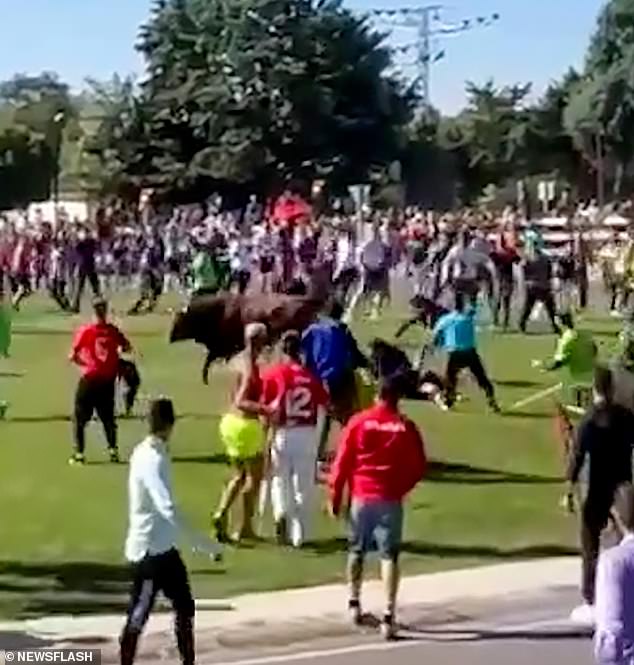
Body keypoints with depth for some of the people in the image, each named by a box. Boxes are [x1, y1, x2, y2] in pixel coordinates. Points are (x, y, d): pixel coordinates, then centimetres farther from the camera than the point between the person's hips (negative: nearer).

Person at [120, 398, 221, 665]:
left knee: (184, 606, 14)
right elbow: (168, 509, -32)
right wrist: (204, 544, -34)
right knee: (138, 617, 2)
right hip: (149, 550, -9)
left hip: (163, 547, 9)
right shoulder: (152, 459, -22)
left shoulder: (152, 454, 7)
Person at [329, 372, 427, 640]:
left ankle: (354, 603, 28)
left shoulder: (358, 422, -3)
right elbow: (419, 467, 1)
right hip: (390, 499, -1)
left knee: (357, 551, 20)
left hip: (361, 497, 1)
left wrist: (335, 497, 6)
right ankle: (388, 616, -7)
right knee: (389, 556, 0)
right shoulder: (407, 427, -3)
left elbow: (342, 462, -3)